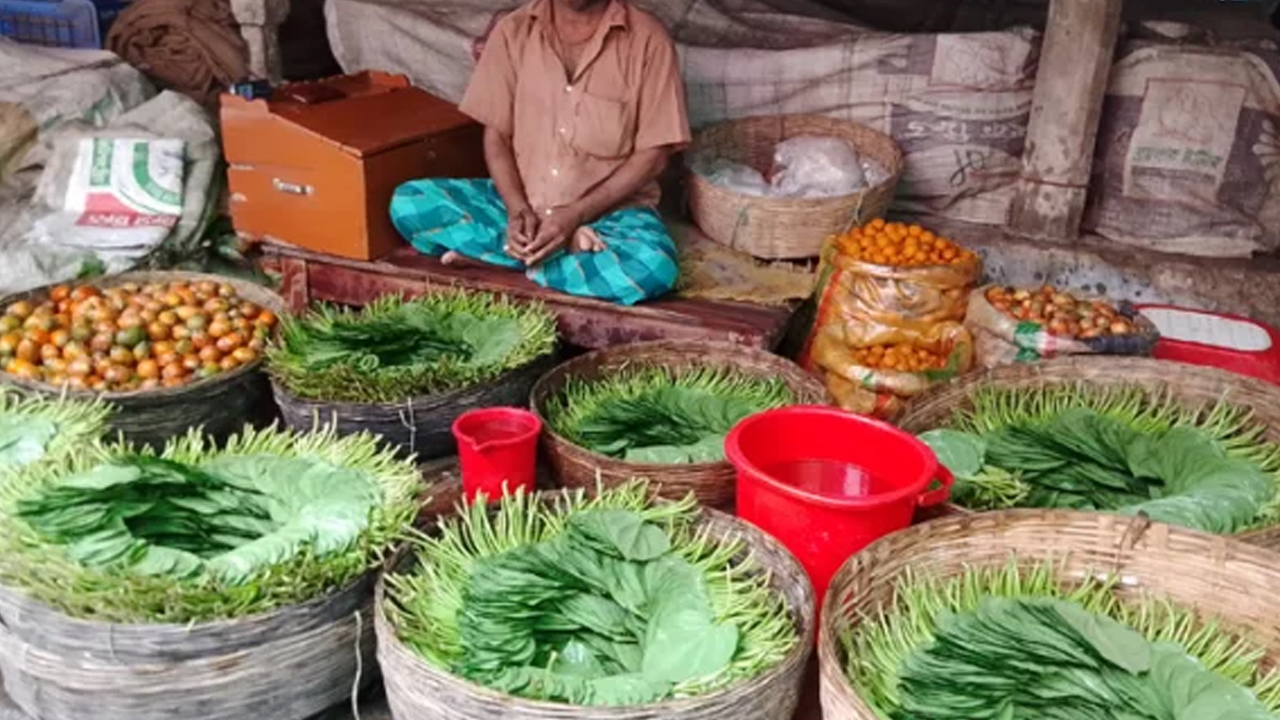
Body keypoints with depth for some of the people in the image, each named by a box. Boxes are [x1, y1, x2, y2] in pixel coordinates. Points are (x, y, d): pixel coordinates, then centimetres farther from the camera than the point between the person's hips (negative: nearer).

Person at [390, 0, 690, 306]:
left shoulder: (646, 38, -9)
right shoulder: (513, 31, 0)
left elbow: (653, 153, -9)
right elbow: (496, 134, 3)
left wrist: (576, 216, -19)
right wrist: (517, 209, -16)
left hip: (609, 210, -3)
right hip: (521, 203, 4)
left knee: (652, 267, -36)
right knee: (408, 202, -18)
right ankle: (570, 249, -18)